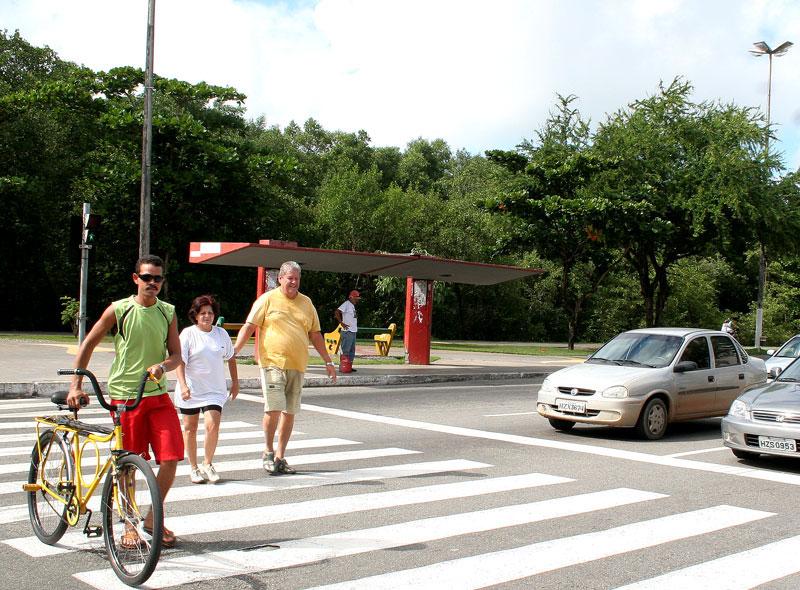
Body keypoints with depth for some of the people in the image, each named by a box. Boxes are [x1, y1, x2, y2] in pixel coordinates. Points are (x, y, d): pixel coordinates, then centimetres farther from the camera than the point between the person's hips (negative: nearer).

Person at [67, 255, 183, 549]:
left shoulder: (168, 313, 6)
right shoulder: (119, 310, -3)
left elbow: (176, 354, 6)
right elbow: (88, 344, 3)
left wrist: (162, 365, -17)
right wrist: (76, 385, -2)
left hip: (158, 395, 3)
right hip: (124, 396, -2)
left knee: (170, 458, -6)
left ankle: (153, 518, 15)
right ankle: (130, 524, 23)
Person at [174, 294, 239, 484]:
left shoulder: (221, 333, 4)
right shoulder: (188, 334, -7)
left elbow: (230, 358, 18)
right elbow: (179, 362, -13)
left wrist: (235, 382, 20)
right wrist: (183, 385, -26)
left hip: (215, 390, 2)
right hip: (191, 390, -1)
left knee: (213, 426, -13)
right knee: (190, 428, 8)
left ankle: (208, 464, 6)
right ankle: (194, 468, 23)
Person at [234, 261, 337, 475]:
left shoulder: (306, 303, 14)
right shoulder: (268, 299, 1)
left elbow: (315, 335, 19)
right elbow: (249, 327, -3)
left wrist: (328, 361, 18)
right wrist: (234, 350, -15)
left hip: (297, 366, 5)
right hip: (273, 363, -4)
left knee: (289, 412, 6)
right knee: (274, 409, -12)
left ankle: (280, 457, 17)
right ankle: (268, 452, 11)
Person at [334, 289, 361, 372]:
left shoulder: (352, 305, 17)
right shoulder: (346, 304, -11)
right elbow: (336, 312, -21)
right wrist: (342, 323, -20)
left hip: (353, 331, 10)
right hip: (347, 331, -10)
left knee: (352, 351, 13)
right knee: (345, 350, -7)